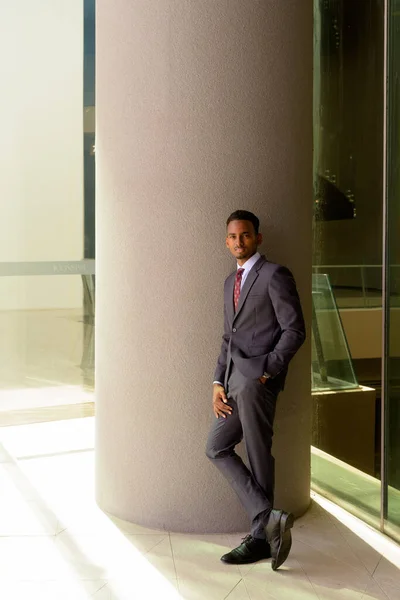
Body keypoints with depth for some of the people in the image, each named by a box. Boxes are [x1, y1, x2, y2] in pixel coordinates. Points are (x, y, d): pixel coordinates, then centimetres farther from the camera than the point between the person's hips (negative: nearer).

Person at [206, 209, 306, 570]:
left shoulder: (275, 276, -4)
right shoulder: (231, 283, 21)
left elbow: (295, 330, -10)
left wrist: (267, 372, -15)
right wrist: (218, 383, 9)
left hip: (257, 379, -9)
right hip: (236, 381, 9)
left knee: (257, 456, -5)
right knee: (217, 447, 4)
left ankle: (262, 537, 4)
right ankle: (267, 518, 3)